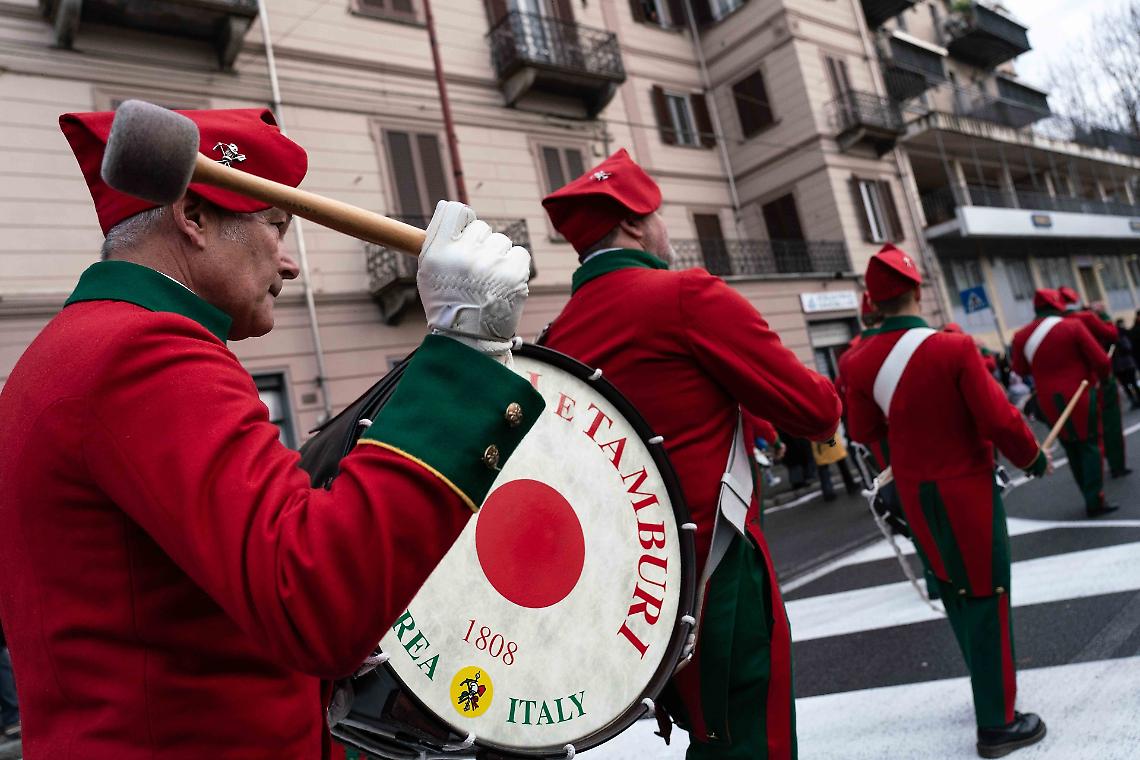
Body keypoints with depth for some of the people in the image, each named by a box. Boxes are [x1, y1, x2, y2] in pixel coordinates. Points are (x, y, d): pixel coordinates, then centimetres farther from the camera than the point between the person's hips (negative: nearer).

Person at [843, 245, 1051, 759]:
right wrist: (1032, 458, 1)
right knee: (985, 599, 5)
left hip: (914, 494, 5)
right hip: (967, 489, -5)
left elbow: (862, 432, 4)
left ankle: (988, 684, 38)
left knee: (955, 590, 21)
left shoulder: (861, 363, -7)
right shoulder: (954, 349, -21)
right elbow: (1000, 421, -18)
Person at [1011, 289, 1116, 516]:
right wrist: (1101, 377, 9)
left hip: (1050, 402, 4)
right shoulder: (1073, 326, -11)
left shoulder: (1021, 336, -1)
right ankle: (1095, 502, 0)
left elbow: (1020, 370, 10)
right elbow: (1101, 360, -10)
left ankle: (1090, 498, 23)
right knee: (1089, 446, 4)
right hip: (1080, 396, -4)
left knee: (1072, 449, 16)